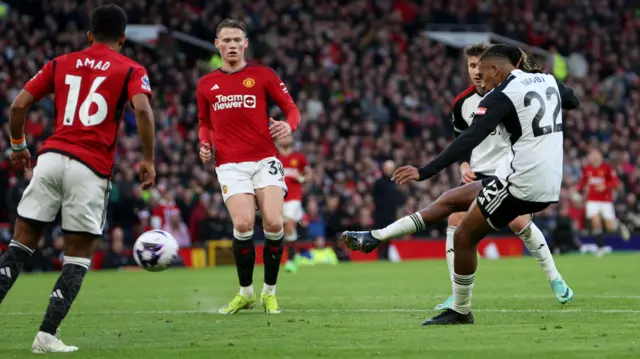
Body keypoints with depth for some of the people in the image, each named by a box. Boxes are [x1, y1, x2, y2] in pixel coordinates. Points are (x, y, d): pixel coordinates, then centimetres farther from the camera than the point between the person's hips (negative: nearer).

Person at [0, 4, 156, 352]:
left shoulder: (60, 64, 17)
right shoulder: (131, 70, 7)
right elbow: (142, 109, -11)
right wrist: (148, 160, -5)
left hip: (50, 157, 3)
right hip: (91, 168, -3)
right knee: (78, 256, 6)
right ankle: (46, 336, -3)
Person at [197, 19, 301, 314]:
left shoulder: (262, 75, 6)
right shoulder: (206, 85, 13)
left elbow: (291, 109, 7)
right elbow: (204, 122, 26)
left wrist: (289, 126, -16)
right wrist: (205, 144, 5)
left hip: (265, 159, -1)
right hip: (230, 164, 1)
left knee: (273, 223, -16)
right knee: (243, 224, -18)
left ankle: (269, 292, 4)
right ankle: (245, 293, 3)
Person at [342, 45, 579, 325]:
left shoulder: (501, 96, -14)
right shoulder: (547, 80, 10)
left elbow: (469, 140, -24)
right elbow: (572, 101, 33)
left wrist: (425, 172, -26)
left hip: (521, 183, -9)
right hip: (548, 186, 9)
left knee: (464, 238, 6)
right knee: (450, 199, 15)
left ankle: (460, 312, 16)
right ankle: (376, 238, 17)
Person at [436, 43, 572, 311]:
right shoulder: (462, 103, -1)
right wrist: (464, 165, -4)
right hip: (478, 174, 4)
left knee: (520, 222, -18)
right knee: (455, 220, -11)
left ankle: (555, 279, 5)